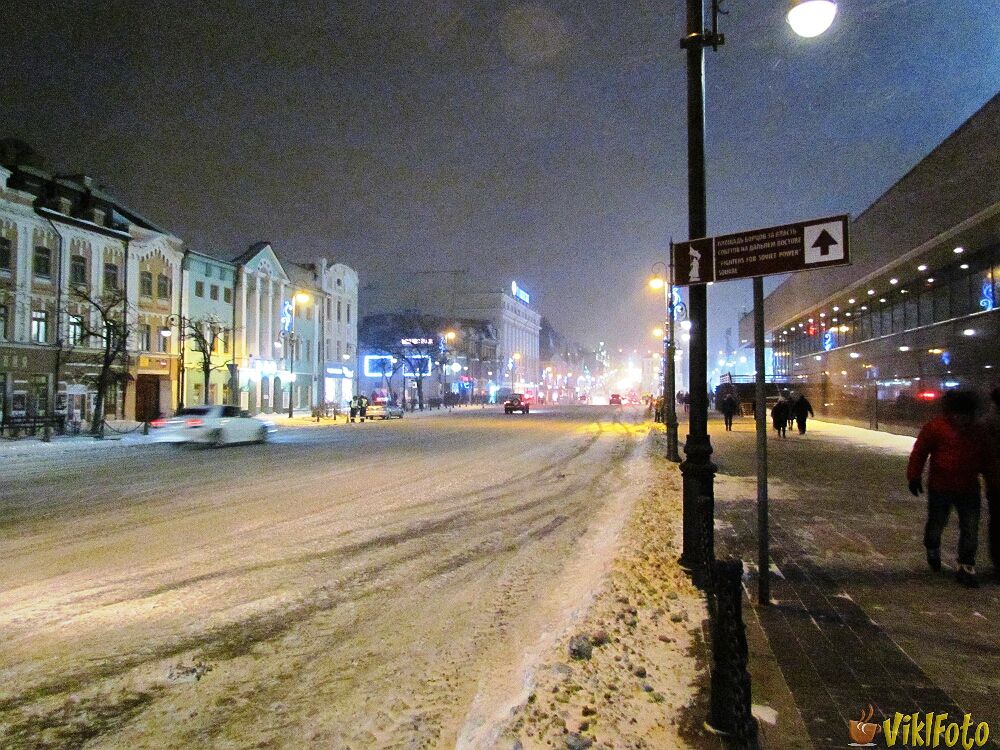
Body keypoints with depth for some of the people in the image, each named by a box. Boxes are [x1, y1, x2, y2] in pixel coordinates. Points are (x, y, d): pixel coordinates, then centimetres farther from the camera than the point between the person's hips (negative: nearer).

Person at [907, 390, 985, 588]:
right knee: (937, 523, 12)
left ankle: (966, 567, 11)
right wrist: (914, 477, -9)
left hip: (969, 488, 4)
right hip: (941, 487, -4)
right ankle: (932, 549, 40)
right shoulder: (936, 427, -10)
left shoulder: (976, 431, 8)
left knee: (971, 529, 2)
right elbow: (919, 452, -9)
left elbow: (982, 458, 21)